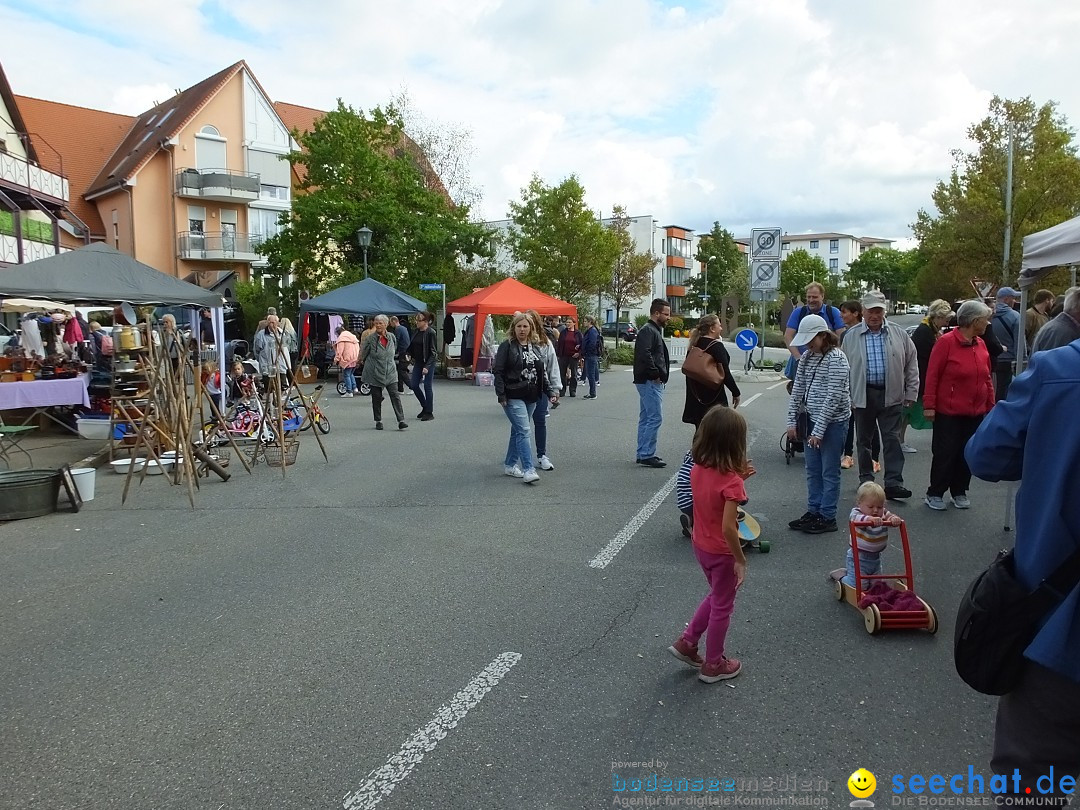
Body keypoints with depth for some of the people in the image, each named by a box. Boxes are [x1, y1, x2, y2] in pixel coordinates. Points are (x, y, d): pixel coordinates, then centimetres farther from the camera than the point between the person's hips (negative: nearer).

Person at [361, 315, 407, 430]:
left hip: (390, 373, 2)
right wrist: (369, 363, 14)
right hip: (375, 373, -2)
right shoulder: (371, 338, -8)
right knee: (376, 398, 6)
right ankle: (378, 421, 19)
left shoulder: (392, 337, 3)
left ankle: (401, 420, -8)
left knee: (395, 395, -6)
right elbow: (363, 353, 3)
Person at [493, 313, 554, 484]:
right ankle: (528, 470, -15)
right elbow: (498, 372, -8)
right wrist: (501, 395, -14)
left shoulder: (534, 347, 13)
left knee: (518, 431, 13)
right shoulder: (507, 346, -5)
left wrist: (550, 391, 10)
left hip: (531, 397, 6)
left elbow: (542, 372, 18)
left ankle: (510, 465, 25)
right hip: (513, 397, -6)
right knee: (524, 431, -14)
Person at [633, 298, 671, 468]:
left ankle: (643, 454, 19)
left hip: (650, 382, 11)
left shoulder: (654, 330, 20)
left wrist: (660, 375, 13)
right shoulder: (648, 331, -13)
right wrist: (655, 374, -20)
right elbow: (645, 354, -27)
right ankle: (647, 455, -7)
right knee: (655, 417, -10)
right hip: (650, 381, -11)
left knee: (646, 418, 13)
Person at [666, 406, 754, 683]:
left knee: (716, 596, 29)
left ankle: (687, 643, 32)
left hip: (700, 546, 7)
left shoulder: (697, 469, -7)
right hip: (722, 552, -7)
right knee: (722, 607, 14)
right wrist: (740, 559, -17)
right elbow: (728, 528, -30)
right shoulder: (731, 482, -27)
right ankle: (713, 665, 30)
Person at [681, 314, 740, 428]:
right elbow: (725, 373, -17)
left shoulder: (696, 344, 8)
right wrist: (736, 393, -8)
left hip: (696, 395, 8)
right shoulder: (717, 346, -14)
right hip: (714, 397, -8)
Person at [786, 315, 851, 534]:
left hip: (833, 422, -7)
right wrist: (792, 421, 5)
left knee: (829, 472, 2)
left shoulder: (836, 359, -15)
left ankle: (827, 517, 12)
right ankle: (813, 511, 26)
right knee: (812, 470, 14)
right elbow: (798, 389, 11)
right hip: (812, 419, 7)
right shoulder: (807, 357, 8)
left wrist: (819, 430, -20)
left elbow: (834, 397, -19)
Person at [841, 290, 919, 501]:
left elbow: (912, 364, 8)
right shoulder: (851, 336, 3)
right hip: (863, 395, 0)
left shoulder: (899, 334, 4)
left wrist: (911, 393, 4)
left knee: (892, 439, -3)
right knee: (864, 439, 10)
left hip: (891, 395, 0)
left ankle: (893, 482, -2)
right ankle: (866, 479, 23)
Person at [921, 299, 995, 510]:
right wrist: (929, 405, -13)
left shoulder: (981, 344, 7)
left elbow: (987, 378, 14)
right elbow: (932, 375, -12)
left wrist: (990, 404, 12)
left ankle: (959, 492, 26)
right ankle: (935, 493, 14)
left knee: (968, 454, 12)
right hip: (948, 412, -6)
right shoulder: (946, 342, -12)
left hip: (975, 413, 6)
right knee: (945, 453, 1)